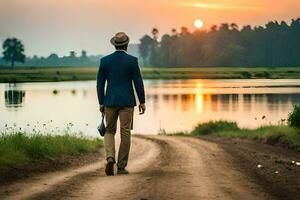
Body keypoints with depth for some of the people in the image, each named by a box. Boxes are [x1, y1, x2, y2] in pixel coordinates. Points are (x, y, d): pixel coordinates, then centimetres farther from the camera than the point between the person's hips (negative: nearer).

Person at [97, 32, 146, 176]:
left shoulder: (105, 60, 0)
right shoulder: (132, 60, -6)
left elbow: (100, 84, 2)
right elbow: (138, 82, -5)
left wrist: (101, 103, 9)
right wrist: (142, 102, 3)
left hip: (110, 101, 2)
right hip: (127, 102, -2)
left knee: (109, 131, 14)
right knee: (125, 133, 5)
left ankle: (110, 158, -10)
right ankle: (121, 166, 5)